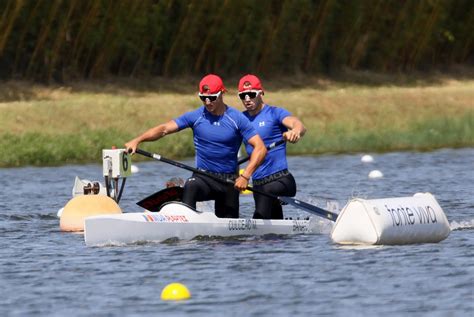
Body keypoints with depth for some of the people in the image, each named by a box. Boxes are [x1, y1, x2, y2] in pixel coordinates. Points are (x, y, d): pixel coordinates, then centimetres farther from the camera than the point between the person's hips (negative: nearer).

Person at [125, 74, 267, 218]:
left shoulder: (237, 119, -6)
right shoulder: (196, 117, -2)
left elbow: (260, 148, -11)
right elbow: (164, 129, -7)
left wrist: (245, 176, -23)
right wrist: (137, 140, -23)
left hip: (229, 182, 0)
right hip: (203, 178, 0)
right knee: (190, 188, -35)